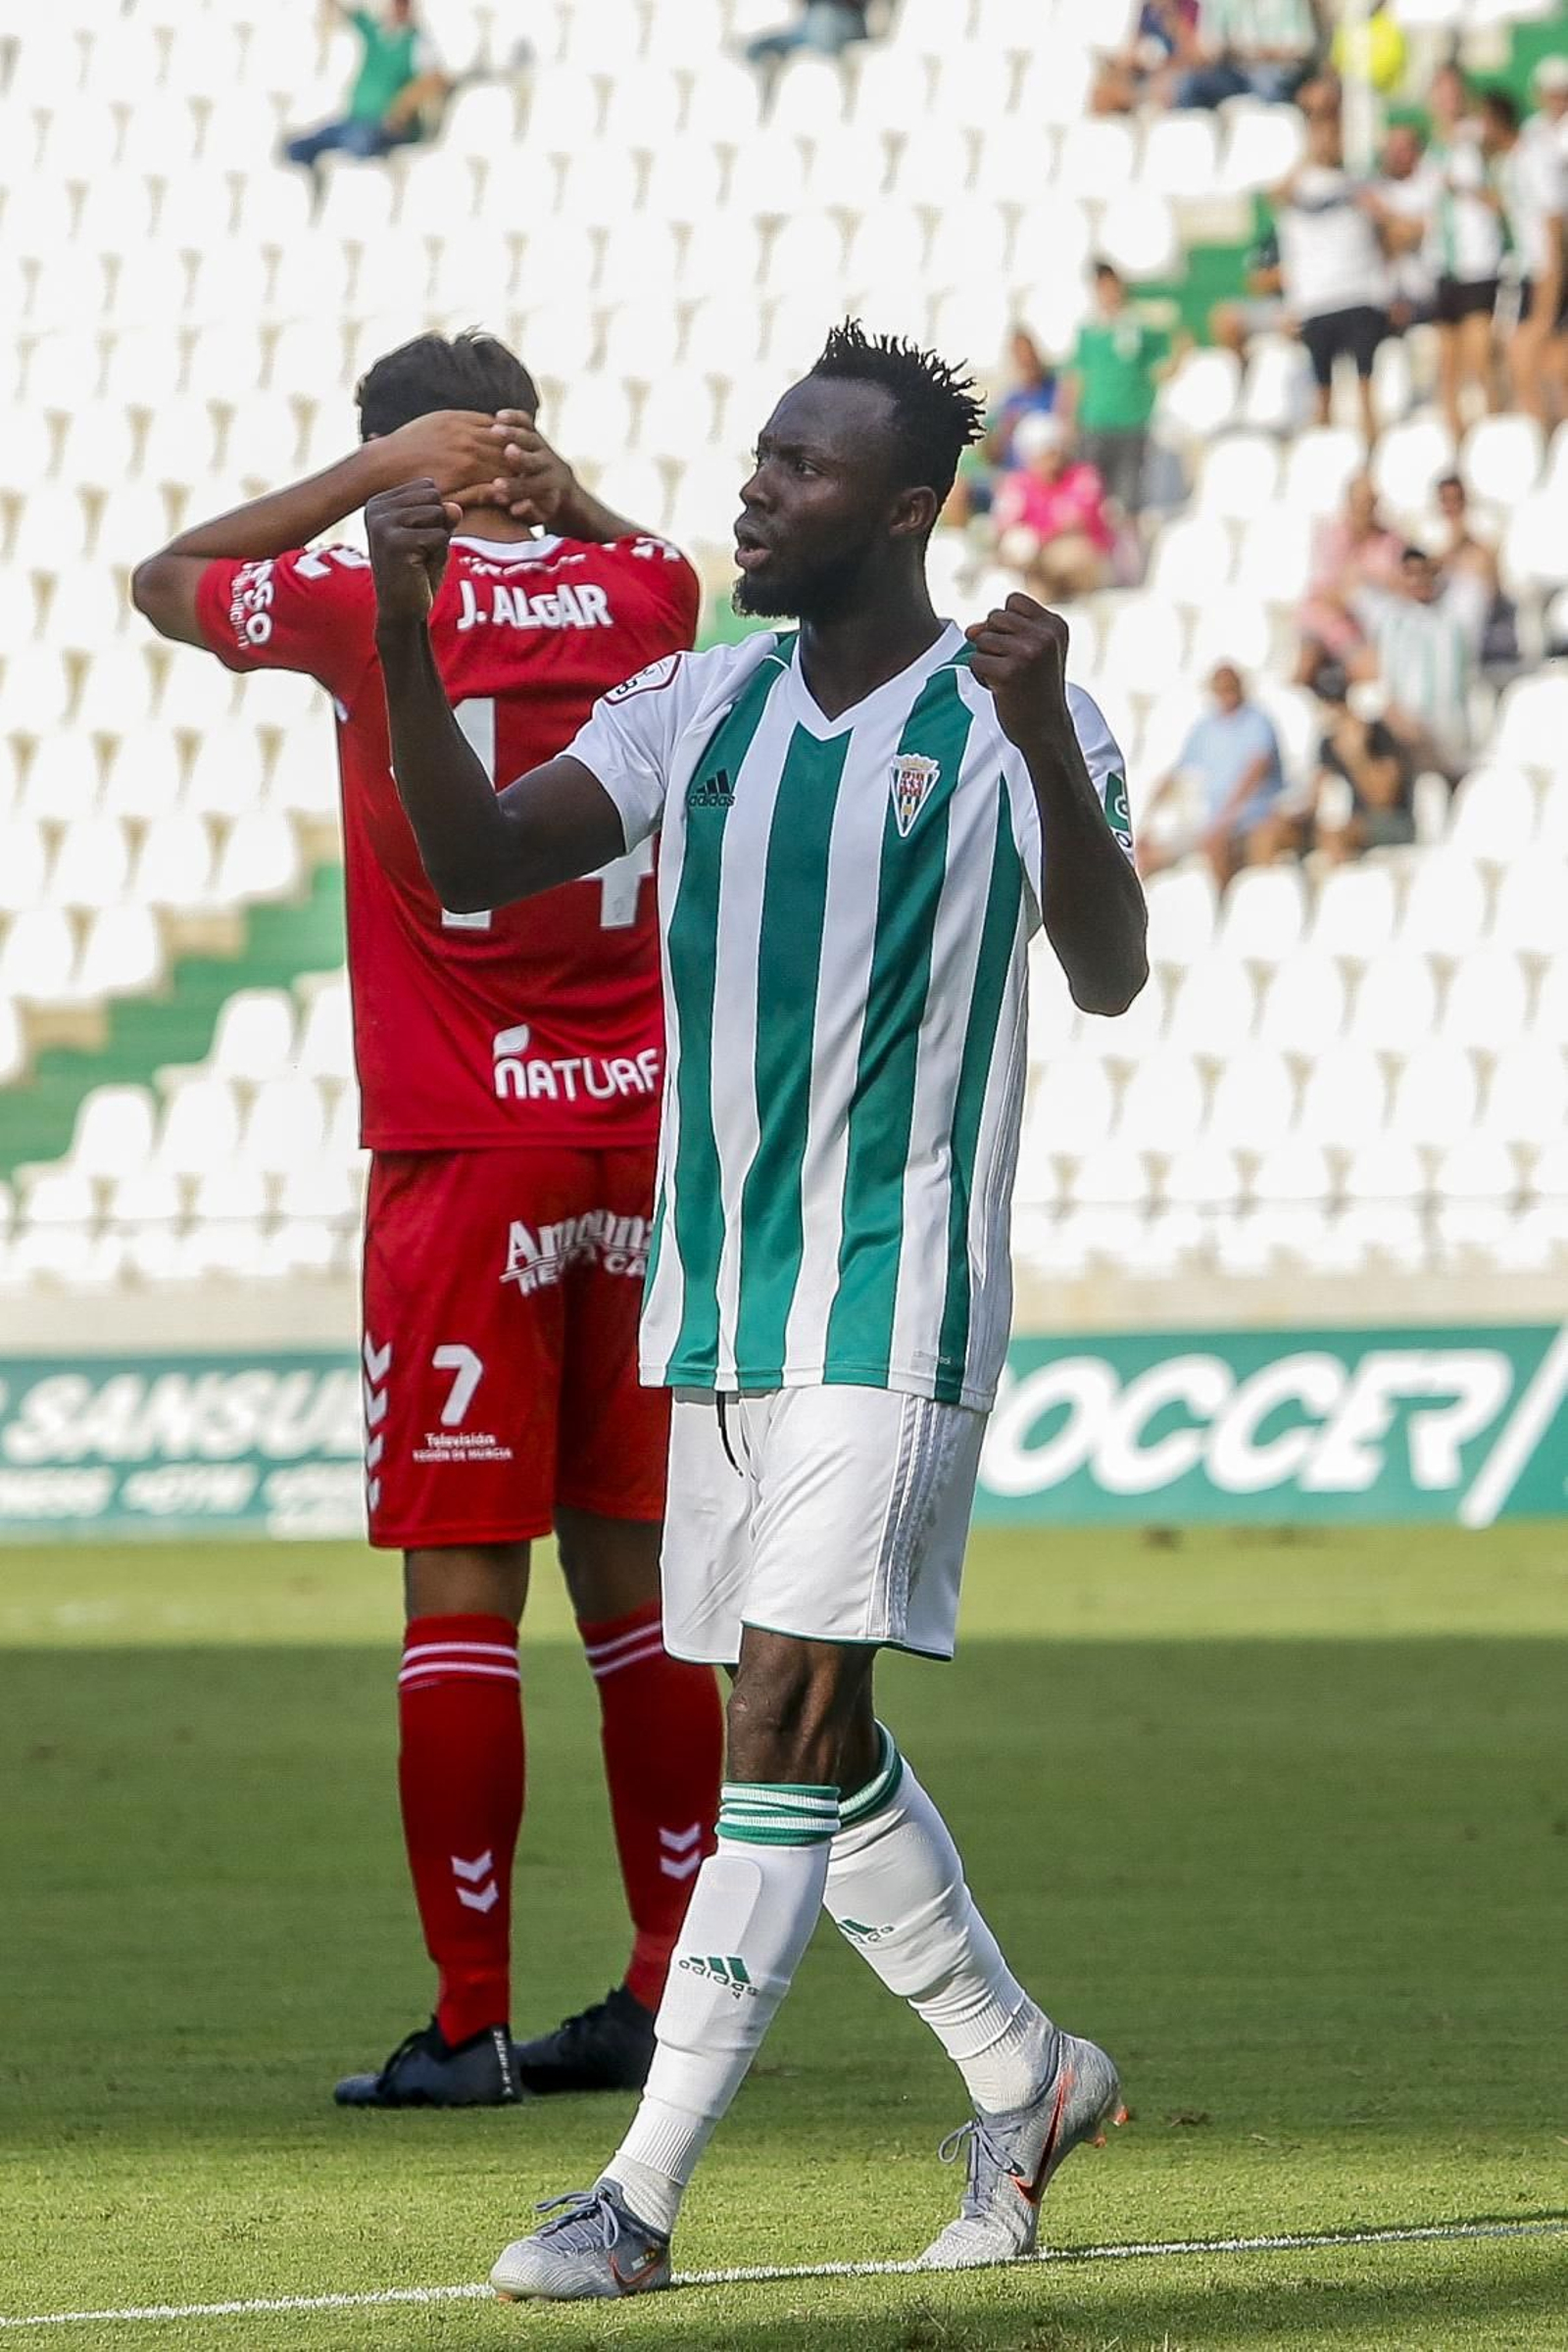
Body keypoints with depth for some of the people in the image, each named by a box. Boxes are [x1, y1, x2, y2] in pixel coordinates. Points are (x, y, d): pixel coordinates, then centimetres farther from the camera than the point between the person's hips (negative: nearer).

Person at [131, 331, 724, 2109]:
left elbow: (162, 578, 11)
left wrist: (386, 468, 7)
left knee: (461, 1582, -4)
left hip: (465, 1158, -5)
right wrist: (550, 488, 13)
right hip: (642, 1143, 5)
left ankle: (470, 2021, -6)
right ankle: (670, 1996, 13)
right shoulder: (637, 595, 6)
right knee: (631, 1574, 11)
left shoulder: (376, 609, -7)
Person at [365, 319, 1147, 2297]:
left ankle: (640, 2198, -15)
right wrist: (404, 640, -14)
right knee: (813, 1750, 13)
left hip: (894, 1312, -7)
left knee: (785, 1728, -13)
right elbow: (479, 859, 0)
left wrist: (1040, 736, -35)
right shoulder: (698, 707, 9)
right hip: (712, 1310, 7)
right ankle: (1023, 2077, 31)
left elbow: (1108, 976, -19)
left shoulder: (1004, 720, -7)